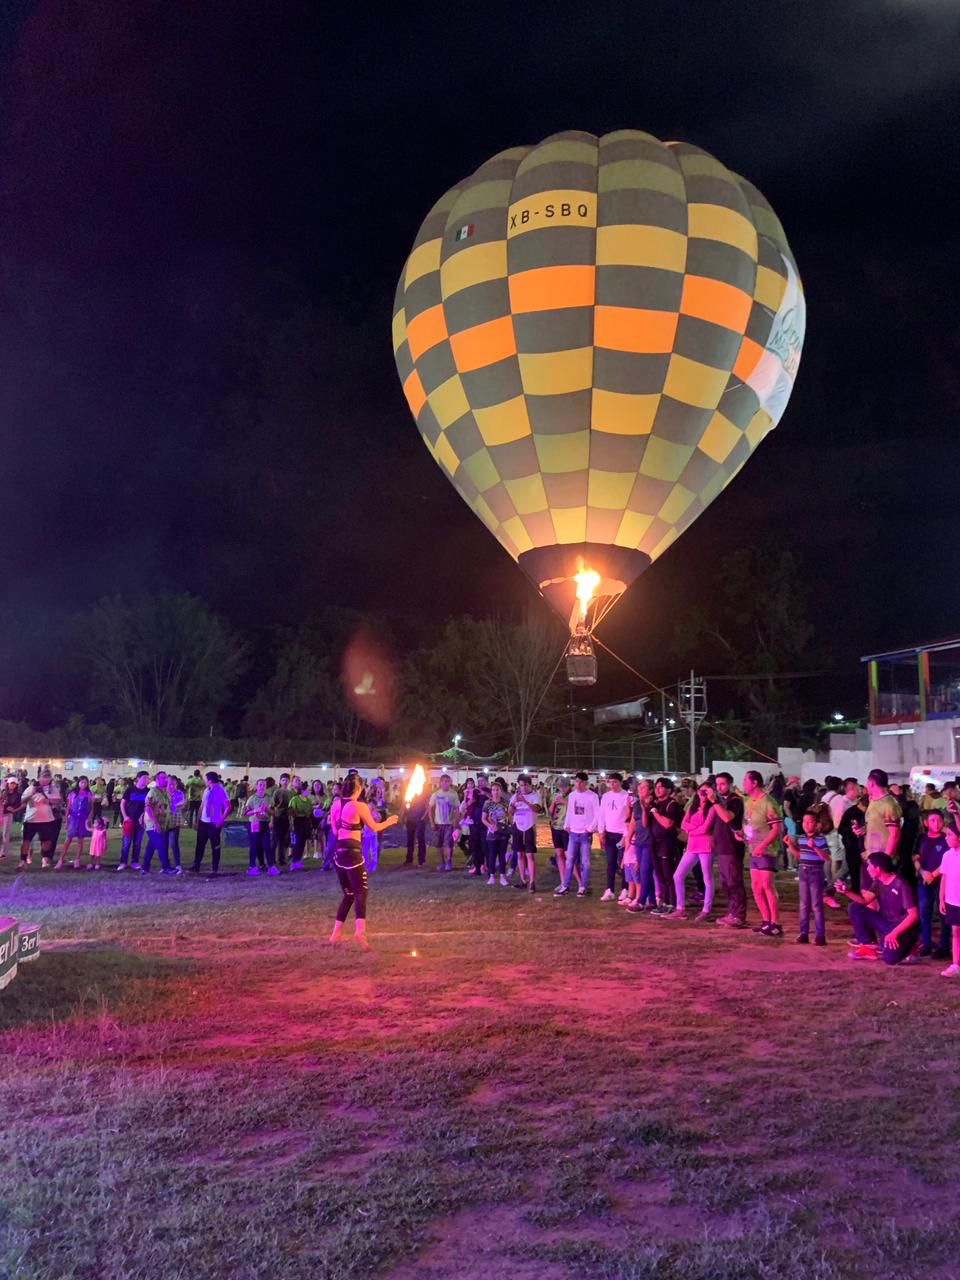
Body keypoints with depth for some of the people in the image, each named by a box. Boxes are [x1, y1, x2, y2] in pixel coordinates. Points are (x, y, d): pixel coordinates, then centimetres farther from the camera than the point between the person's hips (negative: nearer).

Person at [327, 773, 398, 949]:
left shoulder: (335, 805, 9)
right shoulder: (359, 806, -10)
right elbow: (373, 828, 1)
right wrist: (389, 821, 18)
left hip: (338, 850, 7)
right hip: (352, 850, -7)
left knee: (348, 894, 17)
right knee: (360, 892, -8)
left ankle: (336, 933, 12)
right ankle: (360, 930, -30)